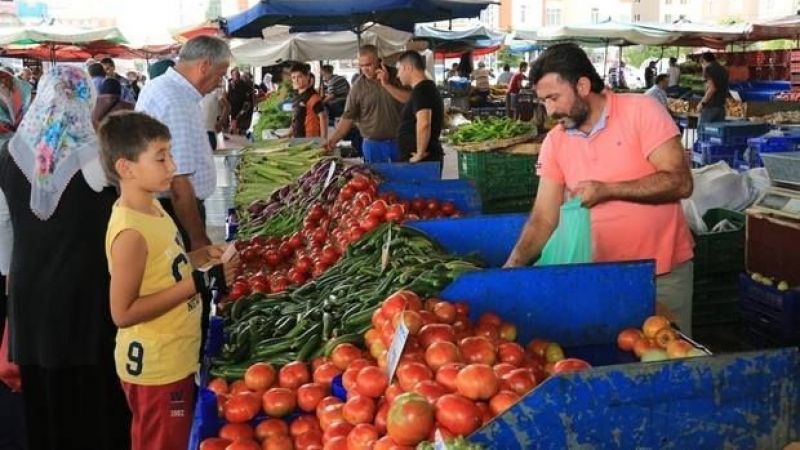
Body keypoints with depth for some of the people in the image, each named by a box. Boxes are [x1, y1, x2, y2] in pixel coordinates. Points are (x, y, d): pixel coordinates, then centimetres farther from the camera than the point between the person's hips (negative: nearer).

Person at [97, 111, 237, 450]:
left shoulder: (152, 207, 3)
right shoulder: (130, 232, -25)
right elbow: (123, 312, -25)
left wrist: (199, 259, 0)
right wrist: (197, 284, -26)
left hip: (175, 359, 9)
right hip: (155, 367, -9)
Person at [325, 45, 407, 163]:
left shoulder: (395, 77, -1)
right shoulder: (358, 87, -1)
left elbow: (410, 99, -10)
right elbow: (348, 117, 0)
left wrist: (387, 85, -17)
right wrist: (333, 139, -11)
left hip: (399, 142, 0)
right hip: (373, 145, 0)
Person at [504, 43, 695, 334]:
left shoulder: (642, 111, -12)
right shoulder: (554, 143, 0)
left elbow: (680, 182, -18)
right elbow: (544, 217, -1)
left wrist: (606, 190, -23)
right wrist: (514, 264, -17)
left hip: (664, 272, -3)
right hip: (602, 275, 4)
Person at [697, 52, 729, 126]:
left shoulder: (709, 68, -7)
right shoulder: (723, 70, 17)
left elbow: (712, 88, -16)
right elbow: (724, 89, 21)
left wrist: (702, 103, -12)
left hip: (710, 106, -8)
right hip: (721, 107, 8)